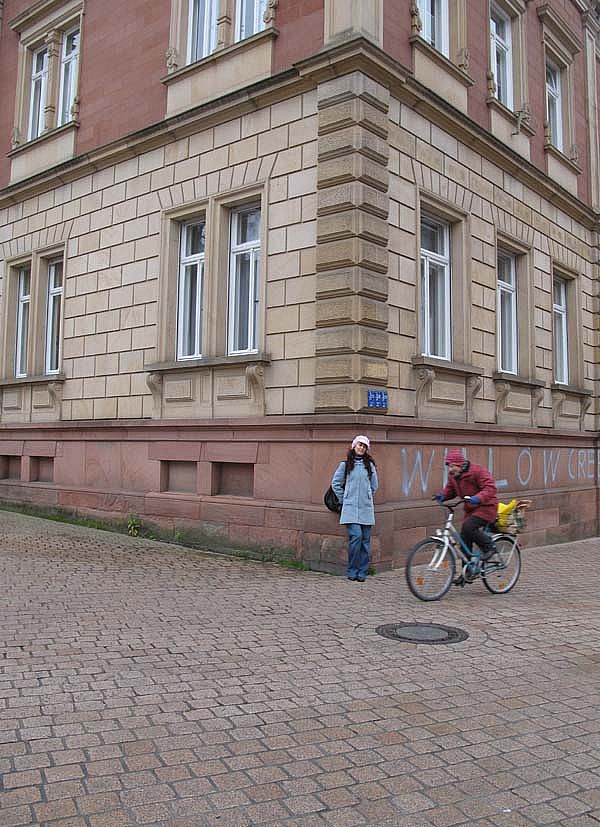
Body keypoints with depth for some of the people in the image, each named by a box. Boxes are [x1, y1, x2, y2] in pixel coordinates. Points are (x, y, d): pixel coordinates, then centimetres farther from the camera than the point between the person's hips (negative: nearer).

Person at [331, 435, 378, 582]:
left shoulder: (370, 465, 9)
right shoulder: (345, 464, 4)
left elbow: (374, 486, 20)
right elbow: (335, 483, 10)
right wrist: (343, 499, 8)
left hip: (366, 508, 3)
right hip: (350, 508, -3)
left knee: (365, 540, 2)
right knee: (356, 536, -15)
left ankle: (362, 572, 10)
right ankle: (352, 571, -3)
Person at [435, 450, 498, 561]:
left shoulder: (477, 471, -20)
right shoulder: (452, 475, 3)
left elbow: (490, 488, -26)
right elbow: (450, 489, 11)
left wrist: (478, 498, -43)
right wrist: (442, 495, -12)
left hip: (486, 507, -8)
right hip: (470, 509, 8)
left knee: (468, 527, -27)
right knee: (464, 539, 3)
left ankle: (489, 546, -4)